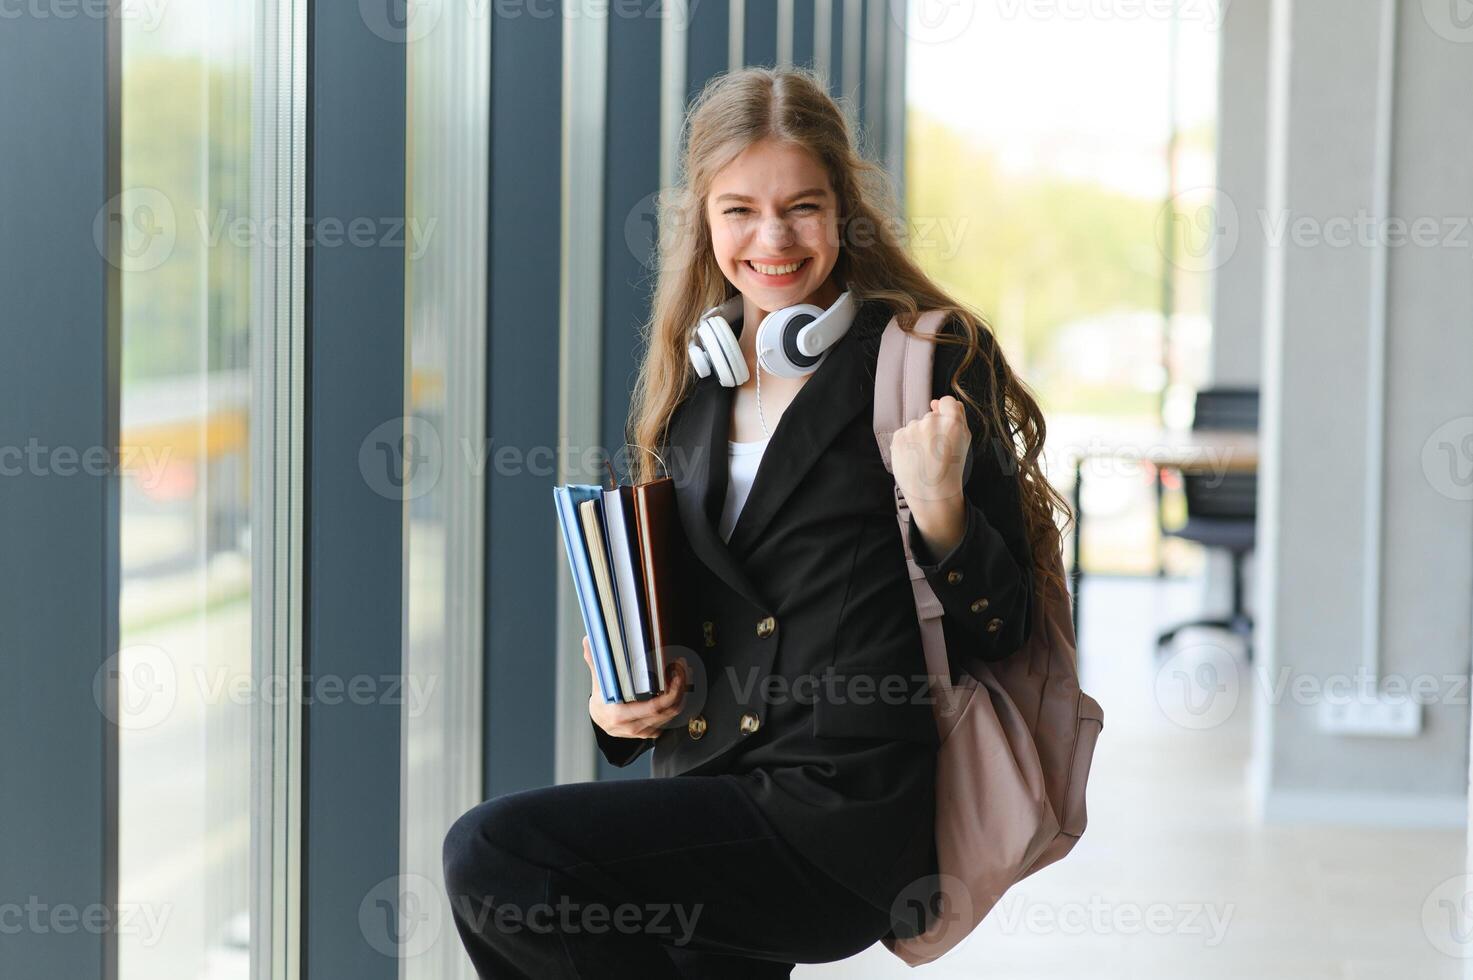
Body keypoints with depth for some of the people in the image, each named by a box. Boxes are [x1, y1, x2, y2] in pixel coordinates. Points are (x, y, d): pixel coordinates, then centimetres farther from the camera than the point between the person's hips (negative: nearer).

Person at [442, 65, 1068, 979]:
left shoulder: (933, 362, -5)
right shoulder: (695, 385, 14)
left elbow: (998, 636, -6)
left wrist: (938, 509, -24)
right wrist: (621, 706, 5)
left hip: (845, 810, -7)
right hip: (713, 790, 7)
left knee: (491, 851, -18)